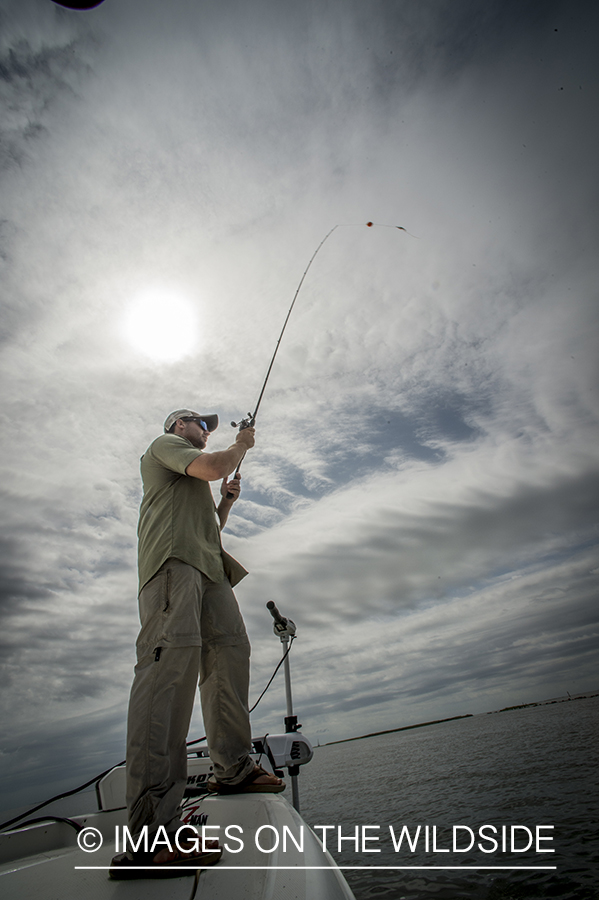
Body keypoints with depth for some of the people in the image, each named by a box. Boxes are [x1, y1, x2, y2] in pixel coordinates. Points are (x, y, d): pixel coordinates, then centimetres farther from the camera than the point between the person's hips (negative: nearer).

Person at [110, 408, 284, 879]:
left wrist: (227, 501, 23)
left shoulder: (193, 484, 39)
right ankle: (150, 833, -29)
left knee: (230, 651, 0)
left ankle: (233, 768, 10)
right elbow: (212, 467, -8)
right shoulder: (165, 444, 13)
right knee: (173, 656, -24)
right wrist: (241, 445, 10)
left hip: (207, 566, 10)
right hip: (172, 559, -10)